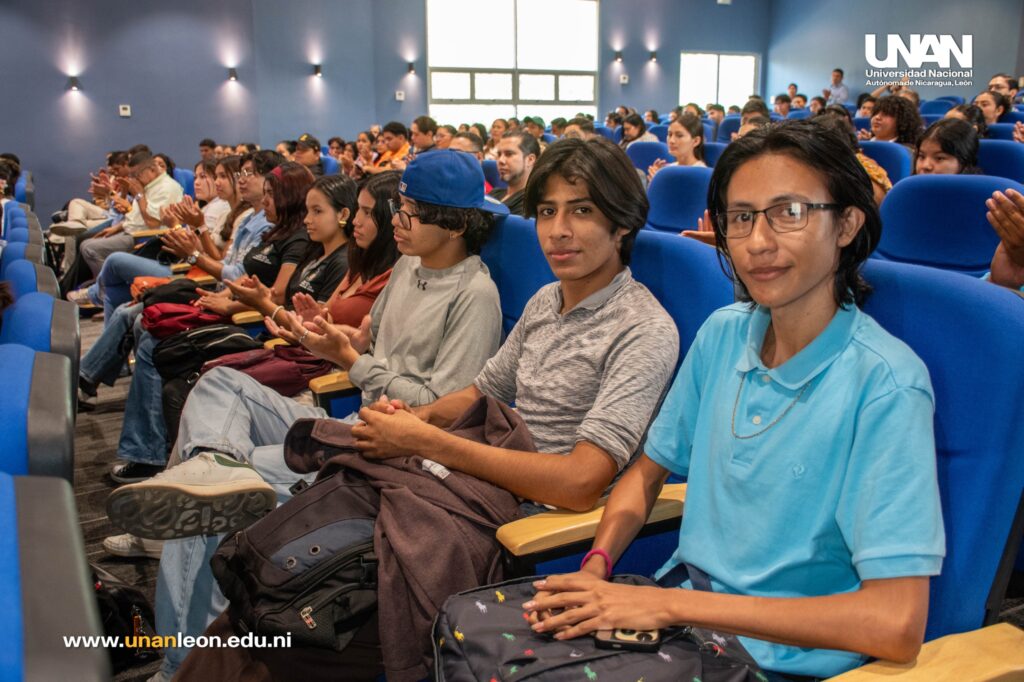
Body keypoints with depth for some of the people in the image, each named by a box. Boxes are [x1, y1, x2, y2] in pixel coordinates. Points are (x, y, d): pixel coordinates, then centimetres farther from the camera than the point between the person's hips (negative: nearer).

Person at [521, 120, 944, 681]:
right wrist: (597, 566, -7)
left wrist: (671, 605, -24)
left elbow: (897, 624, -24)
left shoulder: (883, 385, -18)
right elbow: (650, 469, 12)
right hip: (681, 607, 5)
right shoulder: (723, 335, 0)